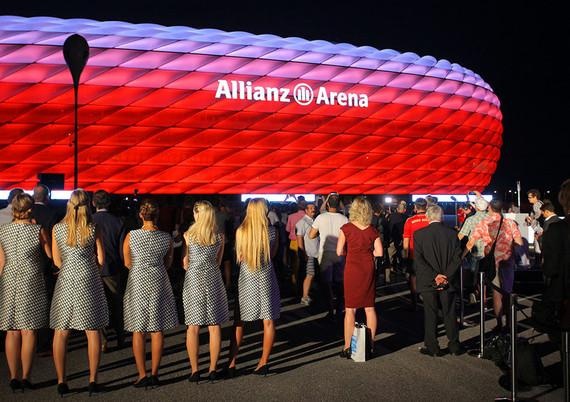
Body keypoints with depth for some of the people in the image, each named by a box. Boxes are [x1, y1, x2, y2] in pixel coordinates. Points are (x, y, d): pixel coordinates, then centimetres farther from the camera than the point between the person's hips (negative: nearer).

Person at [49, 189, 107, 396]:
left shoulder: (57, 229, 1)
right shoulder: (93, 229, -4)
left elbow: (57, 260, 5)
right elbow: (101, 259, -1)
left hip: (65, 280, 1)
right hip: (89, 281, -1)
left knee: (61, 332, 8)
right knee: (93, 332, 5)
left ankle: (61, 381, 9)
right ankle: (93, 380, 6)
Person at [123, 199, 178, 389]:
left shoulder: (131, 236, -10)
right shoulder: (166, 238, -4)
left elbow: (127, 263, 0)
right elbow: (168, 263, 7)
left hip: (137, 283, -1)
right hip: (159, 284, 2)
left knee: (138, 331, 6)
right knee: (157, 330, 8)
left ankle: (142, 376, 6)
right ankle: (154, 374, 12)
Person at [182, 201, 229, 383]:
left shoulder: (189, 235, -4)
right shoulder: (220, 236, 2)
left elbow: (185, 263, 2)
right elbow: (218, 262, 8)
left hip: (193, 280, -1)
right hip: (213, 280, 2)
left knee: (193, 327, 4)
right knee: (215, 326, 6)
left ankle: (194, 370, 5)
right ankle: (213, 369, 9)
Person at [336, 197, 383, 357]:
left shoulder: (346, 228, -9)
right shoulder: (372, 230, -1)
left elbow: (339, 252, -7)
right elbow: (379, 252, -2)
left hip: (352, 268, -3)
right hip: (368, 269, 3)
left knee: (350, 309, 2)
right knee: (370, 307, 12)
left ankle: (348, 347, 5)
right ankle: (371, 343, 19)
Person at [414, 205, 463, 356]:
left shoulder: (419, 234, -7)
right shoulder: (452, 233, -1)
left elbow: (418, 259, -12)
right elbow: (457, 258, -5)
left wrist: (434, 276, -12)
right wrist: (446, 276, -7)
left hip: (428, 282, -2)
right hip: (448, 281, 2)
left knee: (430, 315, 6)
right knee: (449, 313, 12)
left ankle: (432, 347, 11)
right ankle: (454, 345, 20)